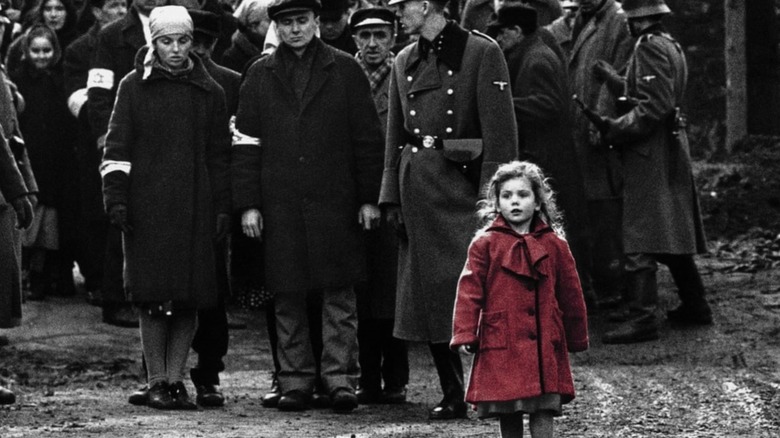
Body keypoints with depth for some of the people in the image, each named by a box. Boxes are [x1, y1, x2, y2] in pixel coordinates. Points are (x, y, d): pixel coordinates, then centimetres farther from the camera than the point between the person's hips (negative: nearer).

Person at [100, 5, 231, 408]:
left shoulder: (209, 92, 11)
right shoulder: (134, 87, 5)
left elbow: (220, 155, 13)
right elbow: (116, 148, 4)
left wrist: (223, 208, 7)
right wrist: (115, 199, -5)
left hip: (195, 209, 2)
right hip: (147, 207, -2)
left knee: (190, 299, -1)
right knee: (152, 298, -3)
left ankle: (176, 379, 7)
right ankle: (157, 382, 4)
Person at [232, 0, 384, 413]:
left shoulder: (345, 70, 6)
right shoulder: (259, 75, 9)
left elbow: (367, 138, 5)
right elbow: (246, 144, 7)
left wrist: (368, 198, 1)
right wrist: (248, 204, 0)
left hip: (335, 203, -1)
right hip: (280, 205, 1)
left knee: (339, 293, -3)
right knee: (288, 295, 4)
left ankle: (340, 377, 1)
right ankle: (295, 380, 10)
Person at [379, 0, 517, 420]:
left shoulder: (481, 53, -5)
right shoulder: (404, 62, 13)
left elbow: (500, 130, -9)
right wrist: (392, 198, 11)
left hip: (463, 182, -6)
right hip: (418, 191, 6)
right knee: (429, 294, 5)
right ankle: (453, 395, 12)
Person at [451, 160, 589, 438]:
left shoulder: (554, 245, 7)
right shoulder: (485, 244, 1)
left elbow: (570, 294, 14)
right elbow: (469, 291, -2)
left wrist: (577, 339, 18)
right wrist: (465, 335, -10)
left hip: (544, 344, 1)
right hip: (500, 345, -1)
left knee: (543, 410, -5)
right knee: (507, 414, 5)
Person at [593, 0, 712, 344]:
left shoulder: (649, 47, -15)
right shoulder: (671, 45, 15)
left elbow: (655, 106, -22)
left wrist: (615, 130, -16)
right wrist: (615, 80, 13)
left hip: (650, 152, -10)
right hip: (673, 147, 10)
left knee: (639, 239, -11)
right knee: (674, 232, 17)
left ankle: (642, 318, -15)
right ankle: (695, 305, 24)